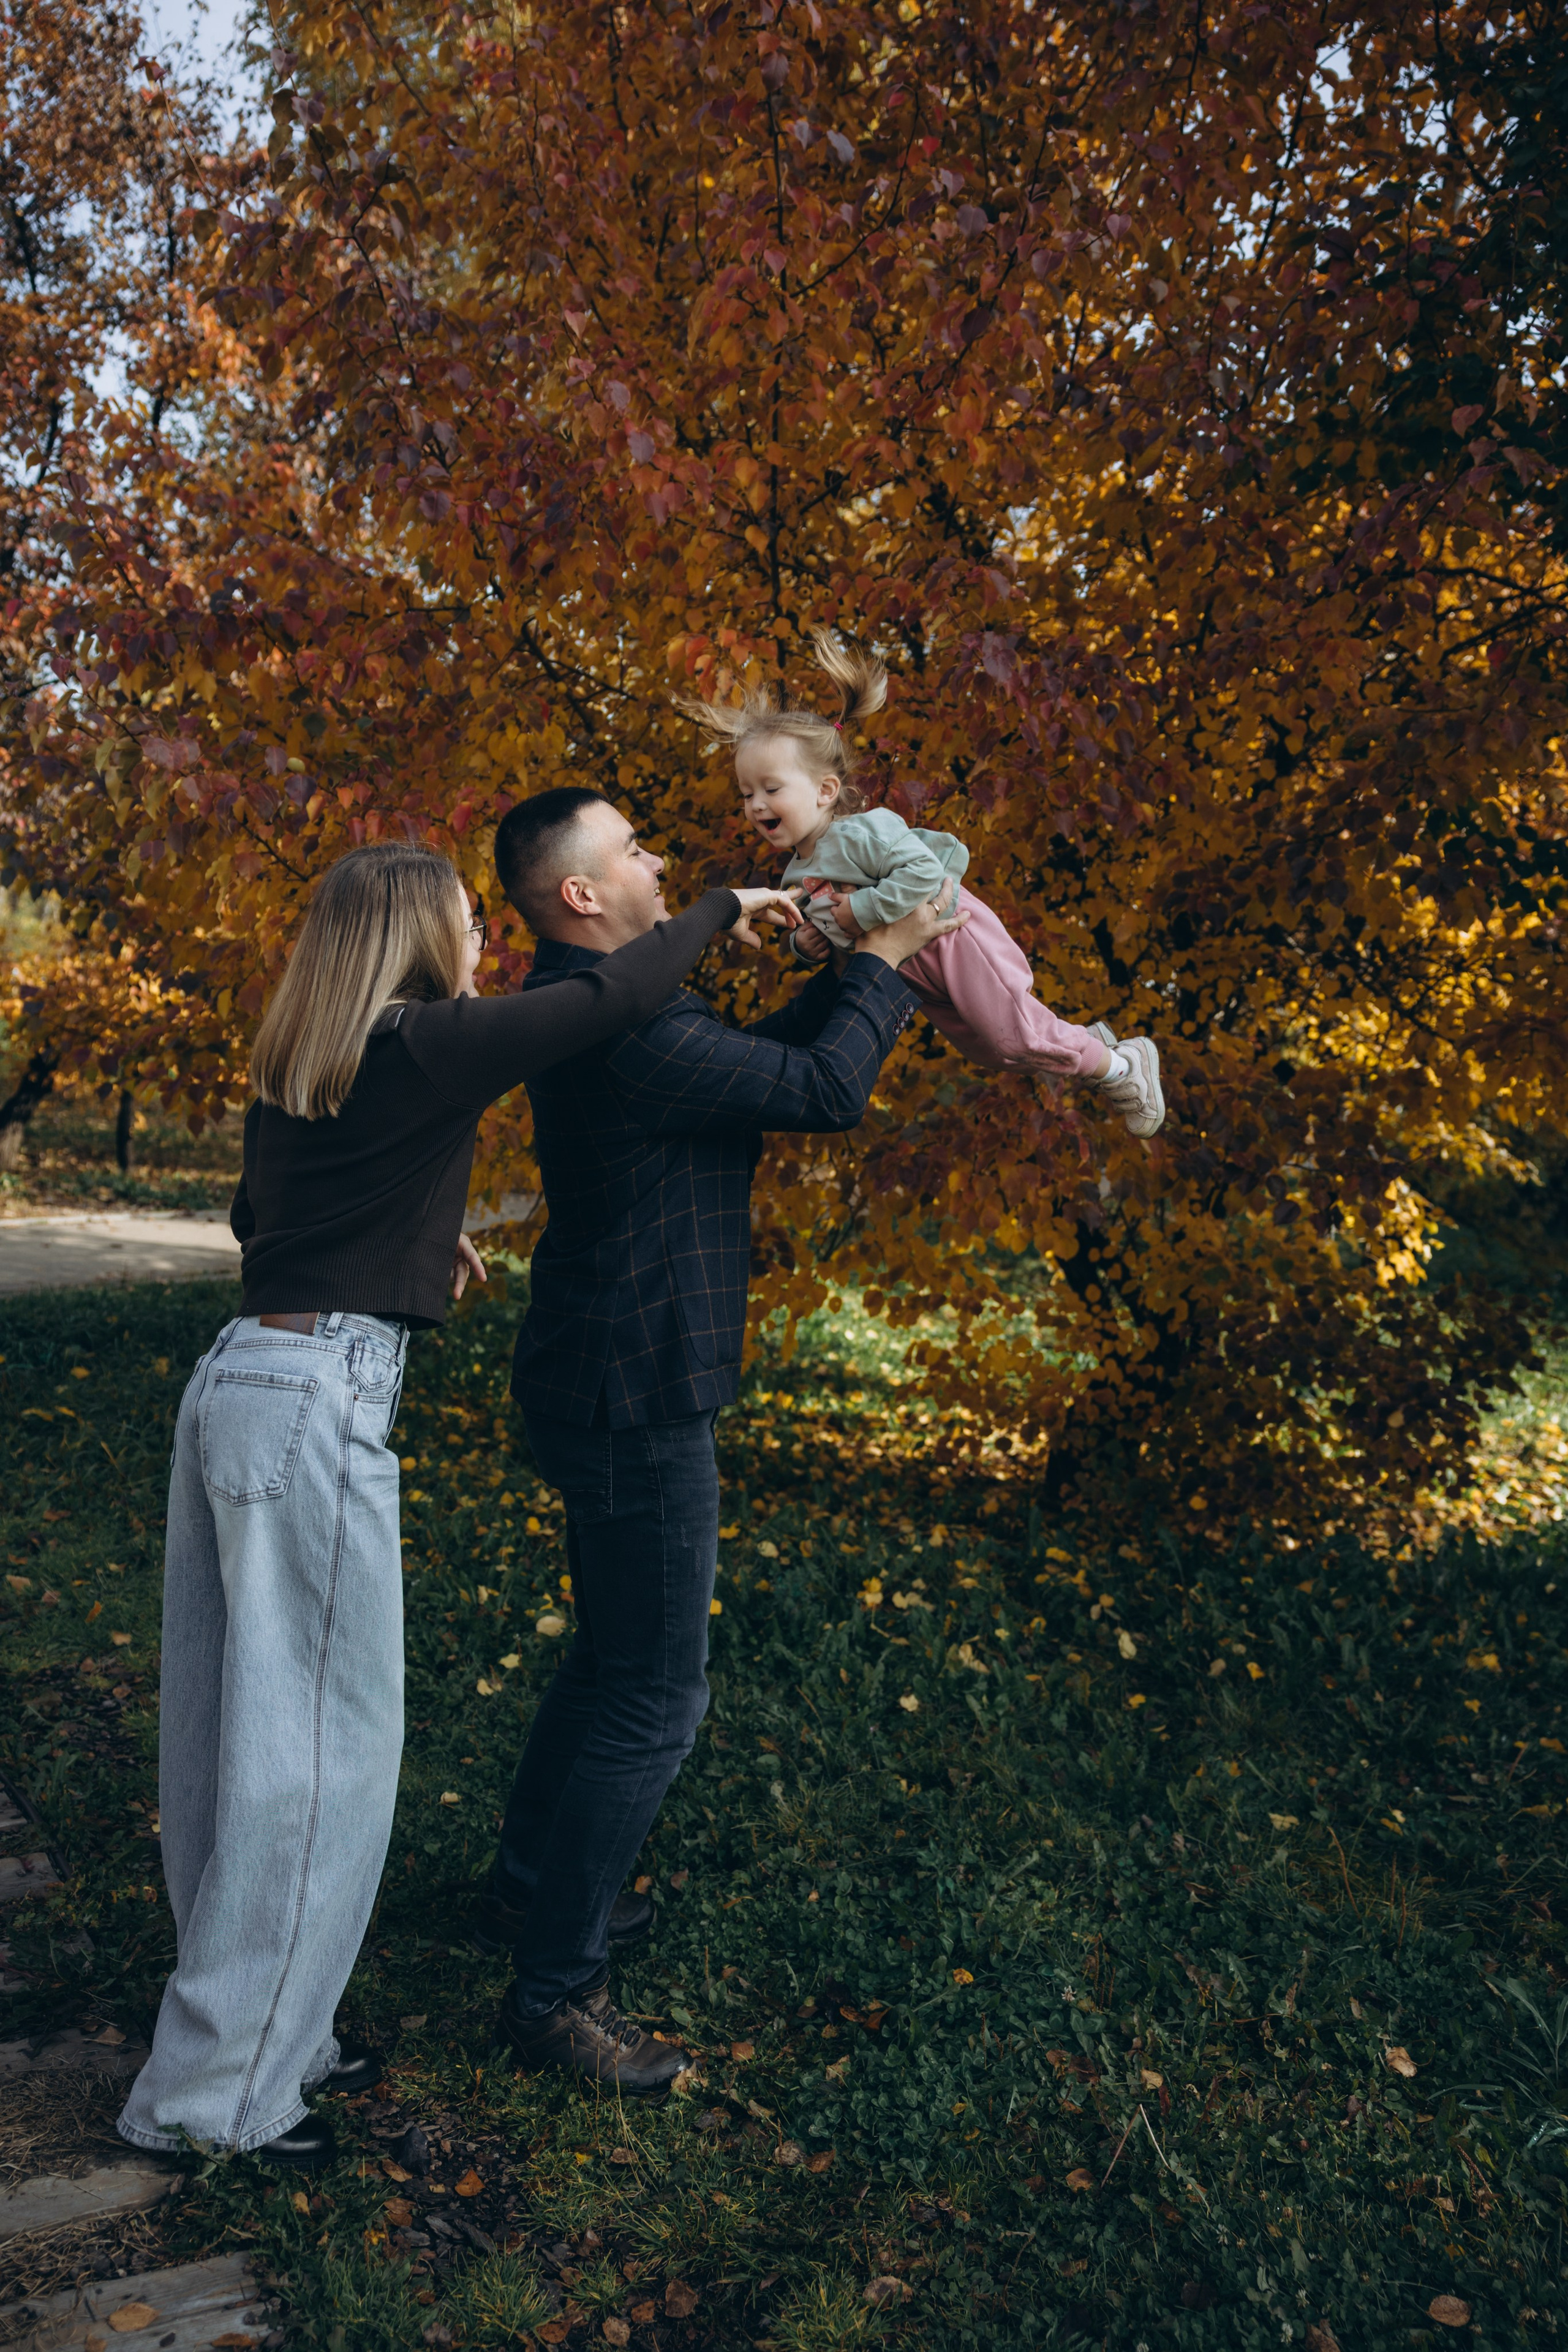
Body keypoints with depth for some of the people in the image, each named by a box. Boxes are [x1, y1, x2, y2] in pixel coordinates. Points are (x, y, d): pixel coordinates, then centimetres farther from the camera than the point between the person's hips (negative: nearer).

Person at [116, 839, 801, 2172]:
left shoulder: (299, 1072, 14)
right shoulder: (422, 1048, -10)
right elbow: (613, 999, -11)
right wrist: (723, 910, 5)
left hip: (239, 1379, 9)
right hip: (319, 1402, -9)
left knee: (239, 1723, 15)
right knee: (319, 1744, 1)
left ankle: (258, 2025, 30)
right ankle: (219, 2093, 11)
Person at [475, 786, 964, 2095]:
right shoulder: (622, 1027, -24)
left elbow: (767, 1056, 17)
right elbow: (825, 1093, -21)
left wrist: (879, 971, 11)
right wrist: (881, 965, -6)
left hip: (609, 1387, 11)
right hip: (631, 1399, -11)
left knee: (613, 1660, 24)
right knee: (654, 1700, -1)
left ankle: (530, 1892, 39)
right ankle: (555, 1991, 11)